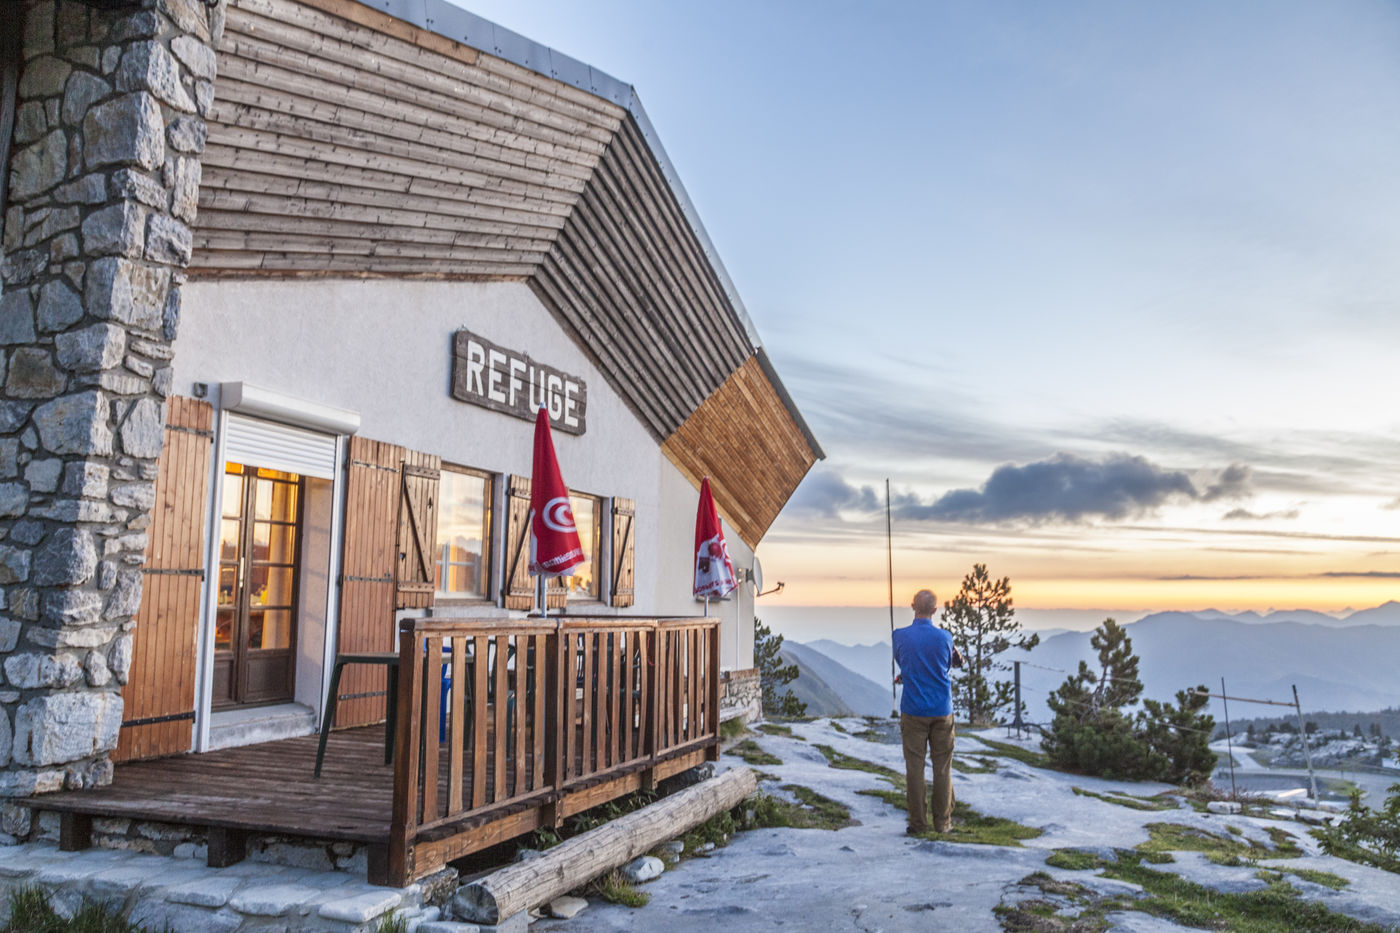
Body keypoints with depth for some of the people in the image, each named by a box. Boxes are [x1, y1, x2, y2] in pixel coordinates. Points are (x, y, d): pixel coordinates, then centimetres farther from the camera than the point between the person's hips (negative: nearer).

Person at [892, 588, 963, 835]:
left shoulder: (899, 636, -7)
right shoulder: (944, 637, -5)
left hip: (913, 711, 0)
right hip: (942, 711, 1)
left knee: (914, 767, 5)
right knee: (942, 768, 9)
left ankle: (918, 822, 9)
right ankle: (942, 822, 14)